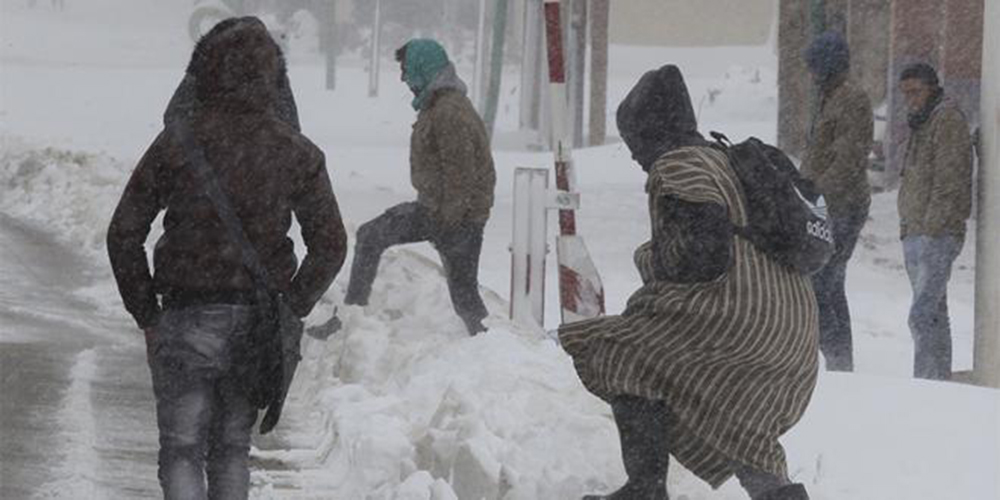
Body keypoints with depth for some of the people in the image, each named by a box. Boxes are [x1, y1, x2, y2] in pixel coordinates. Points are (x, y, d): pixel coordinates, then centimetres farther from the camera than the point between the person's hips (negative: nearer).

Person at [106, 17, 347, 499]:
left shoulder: (177, 143, -8)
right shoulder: (296, 152, -2)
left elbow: (124, 234, -7)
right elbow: (330, 245, -1)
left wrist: (146, 315, 2)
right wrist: (291, 310, 7)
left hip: (188, 319, -2)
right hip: (258, 326, 3)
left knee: (181, 451, 3)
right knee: (232, 449, 17)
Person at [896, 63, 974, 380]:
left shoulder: (948, 119, -10)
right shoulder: (922, 123, 20)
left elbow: (951, 181, -17)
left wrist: (932, 228, -20)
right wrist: (908, 230, 17)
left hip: (937, 235, -10)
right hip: (916, 235, 10)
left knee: (922, 316, -17)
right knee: (934, 315, 13)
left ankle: (926, 381, -20)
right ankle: (940, 379, 18)